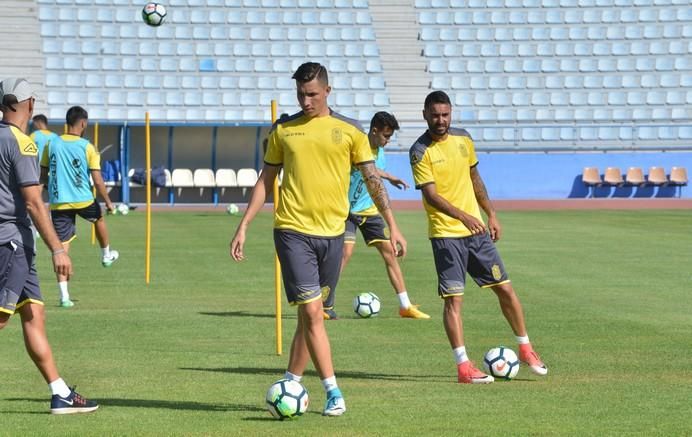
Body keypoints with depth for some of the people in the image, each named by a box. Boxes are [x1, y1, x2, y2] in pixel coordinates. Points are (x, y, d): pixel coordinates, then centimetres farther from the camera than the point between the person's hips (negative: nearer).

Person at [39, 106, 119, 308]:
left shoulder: (52, 145, 1)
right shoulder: (87, 147, -8)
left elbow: (43, 176, 8)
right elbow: (97, 181, -9)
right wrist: (108, 201, 5)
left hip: (58, 202, 2)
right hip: (83, 200, -2)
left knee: (62, 248, 0)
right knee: (99, 218, 33)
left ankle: (64, 295, -5)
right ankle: (106, 255, 52)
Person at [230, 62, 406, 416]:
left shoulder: (349, 131, 4)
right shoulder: (283, 130, 6)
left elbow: (373, 180, 7)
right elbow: (265, 180, 12)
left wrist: (392, 227, 2)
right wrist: (243, 227, 7)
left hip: (332, 233, 2)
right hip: (293, 230, -1)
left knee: (311, 314, 8)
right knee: (311, 312, -10)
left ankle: (290, 384, 21)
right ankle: (333, 393, -7)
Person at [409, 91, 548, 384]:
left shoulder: (463, 139, 7)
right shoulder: (420, 151, -11)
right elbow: (430, 195, -20)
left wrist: (491, 214, 18)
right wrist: (462, 216, -33)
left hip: (476, 229, 5)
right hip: (446, 235, -5)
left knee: (504, 288, 7)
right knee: (454, 298, -8)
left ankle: (525, 349, 22)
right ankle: (463, 366, -4)